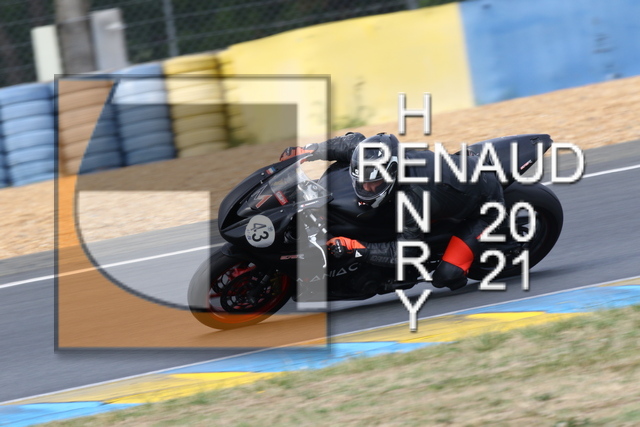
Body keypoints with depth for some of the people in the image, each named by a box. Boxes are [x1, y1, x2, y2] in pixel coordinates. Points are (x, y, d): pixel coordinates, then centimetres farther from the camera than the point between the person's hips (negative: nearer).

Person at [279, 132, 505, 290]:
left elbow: (403, 252, -35)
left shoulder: (414, 197, -44)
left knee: (446, 276, -15)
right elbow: (354, 142, -1)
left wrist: (352, 246, -40)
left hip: (484, 202, -8)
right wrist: (307, 151, -8)